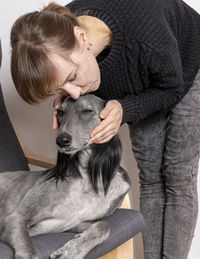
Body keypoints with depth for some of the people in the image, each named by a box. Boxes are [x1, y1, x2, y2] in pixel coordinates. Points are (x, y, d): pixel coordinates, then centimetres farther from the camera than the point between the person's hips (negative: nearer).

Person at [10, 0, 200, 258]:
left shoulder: (146, 38, -46)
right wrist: (67, 96, -27)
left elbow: (172, 89, -24)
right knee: (150, 178, 5)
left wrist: (125, 110, -39)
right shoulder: (62, 35, -30)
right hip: (145, 84, 4)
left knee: (177, 178, -3)